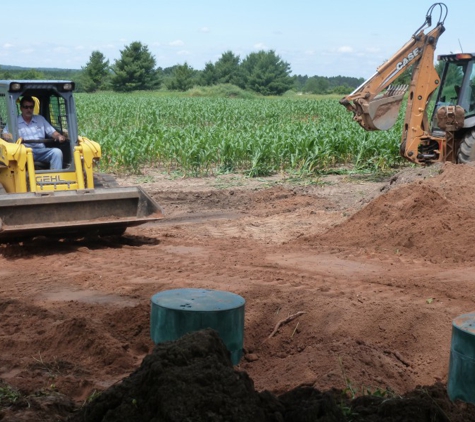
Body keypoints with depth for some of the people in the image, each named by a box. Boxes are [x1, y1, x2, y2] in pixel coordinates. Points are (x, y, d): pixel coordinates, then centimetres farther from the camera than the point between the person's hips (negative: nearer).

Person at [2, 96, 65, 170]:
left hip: (41, 151, 3)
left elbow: (52, 132, 19)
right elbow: (5, 134, 2)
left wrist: (59, 136, -6)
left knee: (57, 152, -27)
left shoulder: (40, 119, 23)